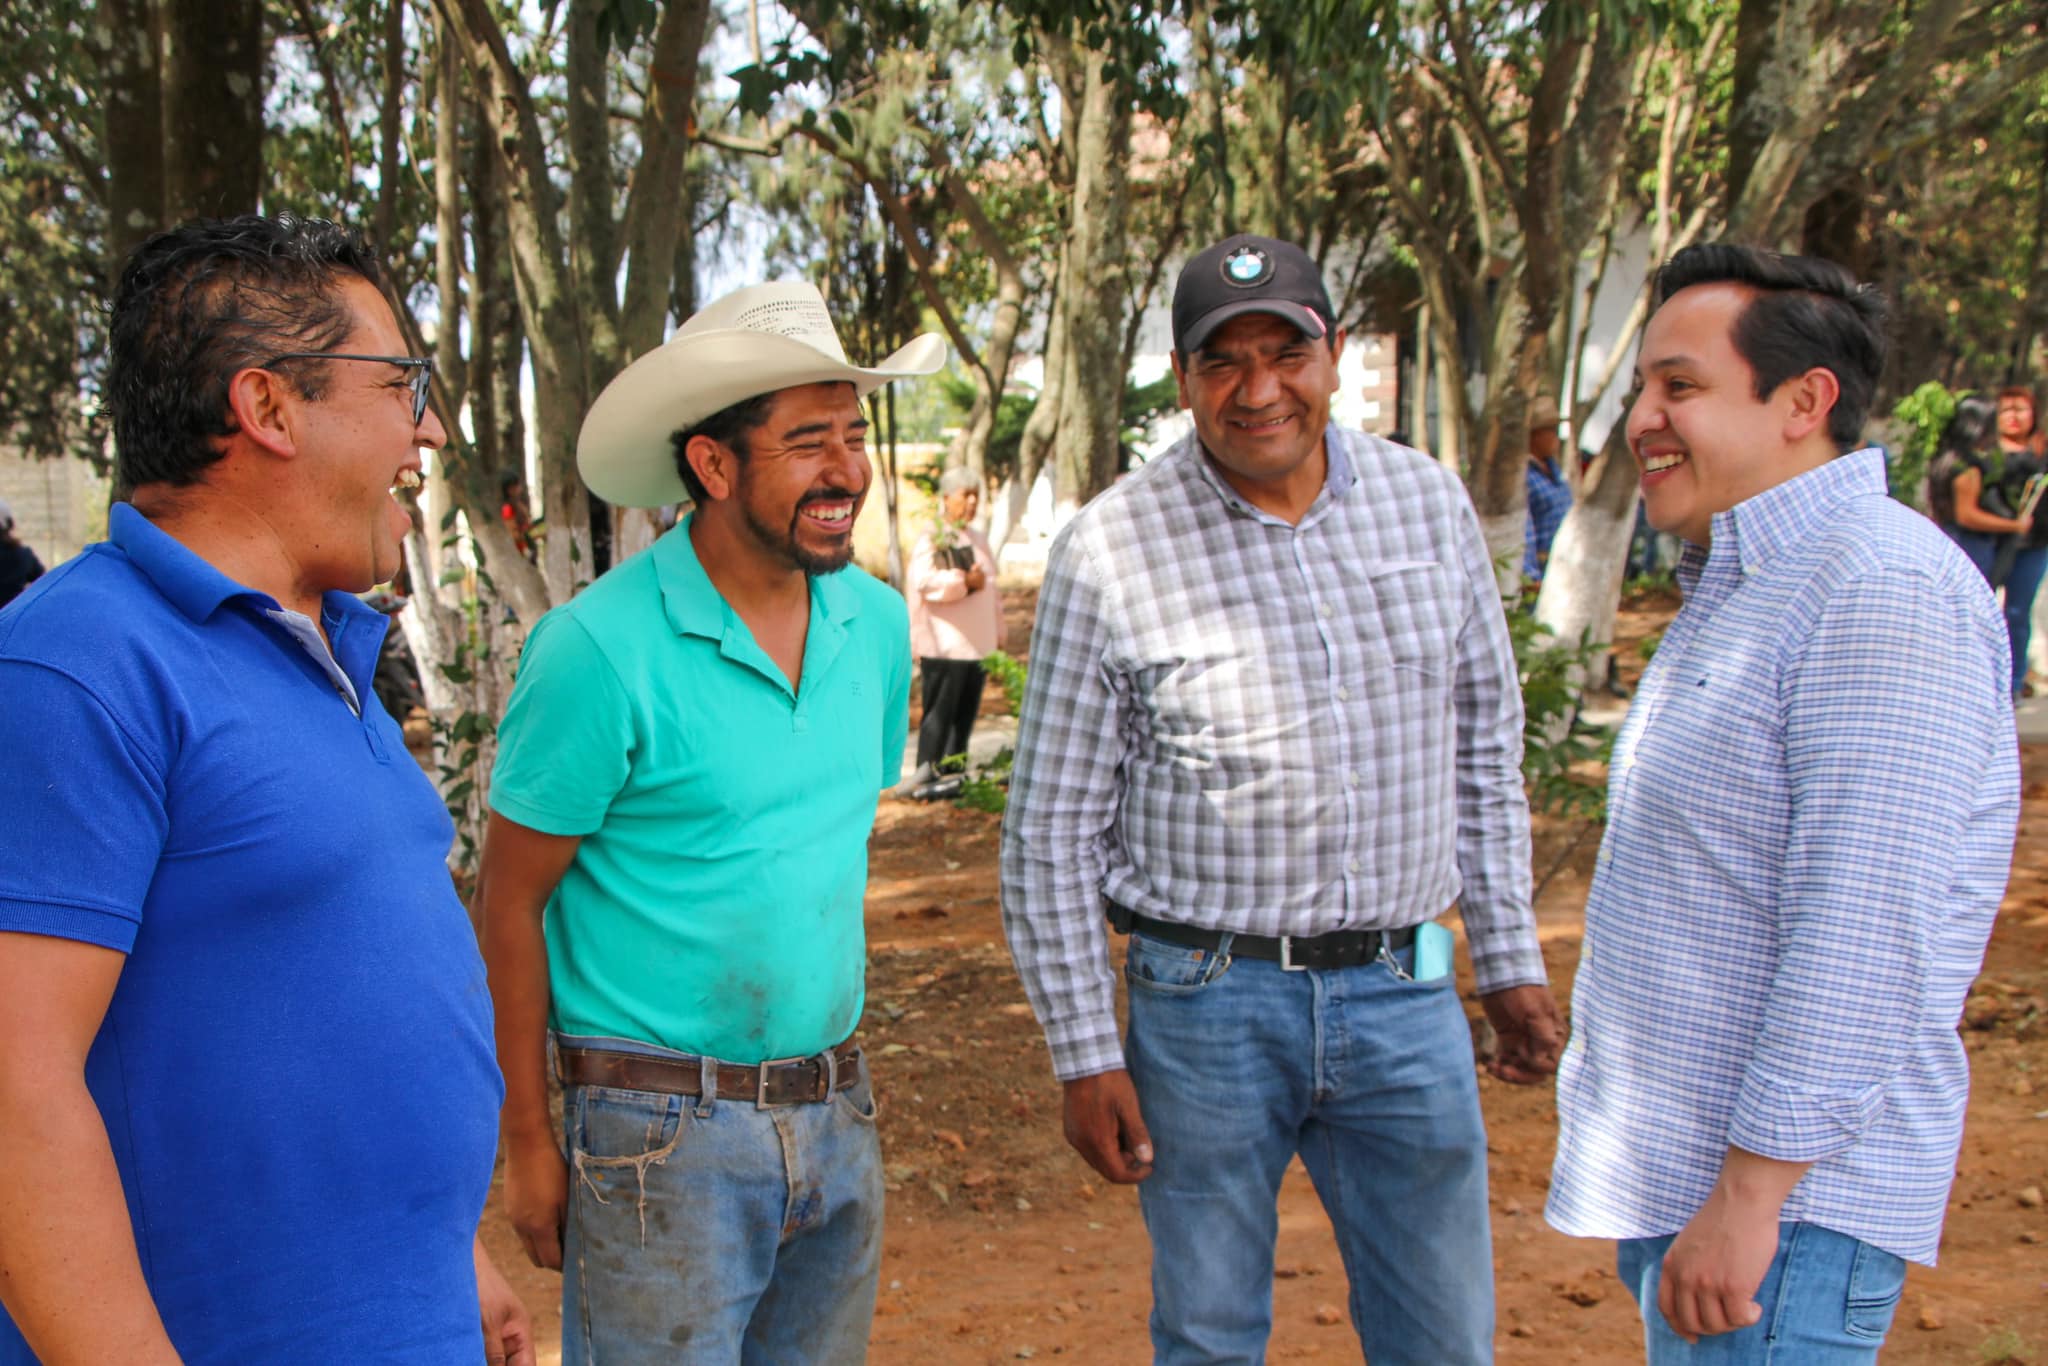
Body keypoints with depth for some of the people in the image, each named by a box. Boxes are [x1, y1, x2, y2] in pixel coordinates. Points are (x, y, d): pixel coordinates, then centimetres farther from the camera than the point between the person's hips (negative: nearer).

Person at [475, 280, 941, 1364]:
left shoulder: (877, 624, 3)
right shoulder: (602, 648, -15)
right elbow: (510, 900, -9)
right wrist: (526, 1141, -7)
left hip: (836, 1122, 6)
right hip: (663, 1134, -6)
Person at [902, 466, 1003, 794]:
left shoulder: (979, 541, 18)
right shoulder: (931, 541, -6)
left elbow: (992, 591, 25)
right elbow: (924, 581, -22)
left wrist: (998, 636, 23)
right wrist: (964, 582, -26)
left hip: (978, 645, 7)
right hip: (944, 645, -7)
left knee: (966, 713, 11)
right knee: (939, 713, -7)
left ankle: (952, 772, 21)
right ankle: (926, 773, -2)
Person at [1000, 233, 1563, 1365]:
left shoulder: (1429, 502, 2)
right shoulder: (1108, 551, -10)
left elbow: (1484, 746, 12)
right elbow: (1051, 829, -5)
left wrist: (1509, 962, 11)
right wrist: (1084, 1053, -5)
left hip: (1405, 994, 3)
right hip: (1208, 1002, -3)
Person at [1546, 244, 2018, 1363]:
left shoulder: (1884, 591, -19)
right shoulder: (1743, 587, 14)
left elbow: (1865, 943, -25)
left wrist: (1746, 1196, -23)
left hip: (1778, 1190, -10)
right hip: (1673, 1167, 10)